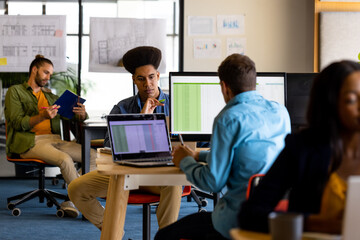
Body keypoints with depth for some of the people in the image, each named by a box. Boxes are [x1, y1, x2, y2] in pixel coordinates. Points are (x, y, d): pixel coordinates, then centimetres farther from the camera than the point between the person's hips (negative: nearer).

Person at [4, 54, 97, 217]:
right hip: (29, 142, -6)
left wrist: (81, 114, -6)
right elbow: (18, 123, -6)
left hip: (54, 139, 6)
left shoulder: (50, 96, 26)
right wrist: (42, 116, -24)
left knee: (92, 155, -16)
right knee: (65, 159, -33)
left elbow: (72, 116, 21)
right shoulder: (15, 92, 8)